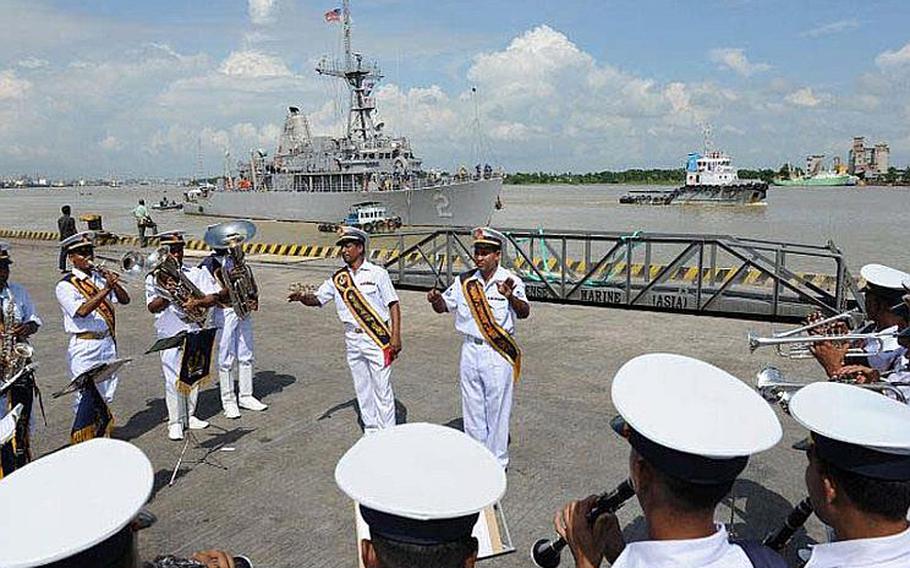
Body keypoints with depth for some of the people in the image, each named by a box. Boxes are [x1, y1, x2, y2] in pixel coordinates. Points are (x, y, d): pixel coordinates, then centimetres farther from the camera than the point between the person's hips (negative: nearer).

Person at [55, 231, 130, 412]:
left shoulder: (101, 277, 9)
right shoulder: (65, 285, -8)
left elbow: (125, 300, 4)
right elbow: (82, 311, -23)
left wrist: (115, 284, -13)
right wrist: (106, 289, -26)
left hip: (108, 342, 6)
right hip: (84, 348, -5)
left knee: (105, 396, 15)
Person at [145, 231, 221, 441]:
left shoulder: (197, 273, 5)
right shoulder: (154, 278, 1)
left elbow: (213, 297, -3)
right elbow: (152, 307, -8)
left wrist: (198, 302, -20)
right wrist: (167, 294, -24)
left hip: (195, 332, 3)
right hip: (170, 335, -2)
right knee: (173, 379, -1)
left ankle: (190, 416, 26)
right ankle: (175, 422, 11)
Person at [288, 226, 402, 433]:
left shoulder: (377, 273, -5)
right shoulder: (338, 278, 8)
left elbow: (393, 305, -6)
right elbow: (317, 299, 8)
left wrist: (396, 336, -12)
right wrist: (302, 297, -15)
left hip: (378, 338, -5)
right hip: (353, 340, 5)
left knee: (382, 388, 0)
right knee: (362, 389, 13)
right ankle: (370, 432, 26)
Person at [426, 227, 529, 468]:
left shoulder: (511, 281, -11)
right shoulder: (464, 281, 3)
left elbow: (524, 312, -25)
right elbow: (443, 307, 9)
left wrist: (510, 296, -46)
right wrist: (436, 299, -14)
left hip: (499, 354, -4)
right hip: (471, 351, 4)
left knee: (497, 408, 6)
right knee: (472, 407, 14)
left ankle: (498, 460, 22)